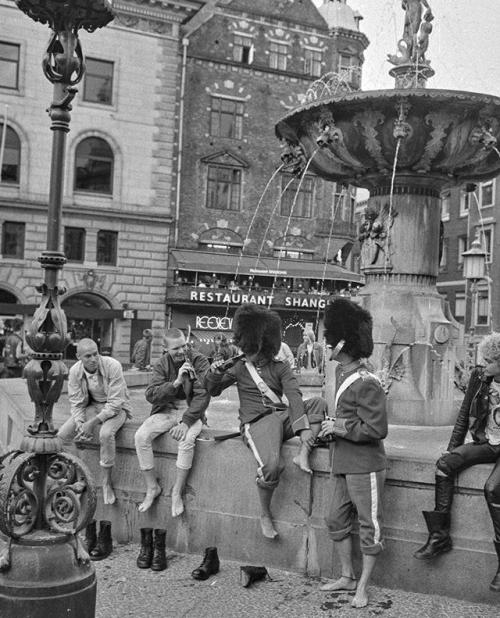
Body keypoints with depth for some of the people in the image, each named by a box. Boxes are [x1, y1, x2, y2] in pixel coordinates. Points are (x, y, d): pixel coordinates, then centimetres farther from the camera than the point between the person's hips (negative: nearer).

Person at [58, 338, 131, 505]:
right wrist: (80, 424, -23)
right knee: (62, 435, -15)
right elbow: (76, 403, -4)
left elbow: (115, 402, -25)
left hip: (115, 408, -5)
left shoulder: (112, 366, -25)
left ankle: (106, 482, -16)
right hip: (91, 406, 5)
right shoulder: (75, 371, -10)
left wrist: (93, 423, -30)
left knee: (106, 433, -35)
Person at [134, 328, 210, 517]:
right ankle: (152, 487, -5)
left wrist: (185, 422, -27)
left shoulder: (200, 361, -9)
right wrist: (176, 382, -25)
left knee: (187, 438, -34)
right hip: (166, 410, 3)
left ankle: (177, 492, -17)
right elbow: (151, 395, -10)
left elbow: (202, 395, -16)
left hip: (191, 411, -3)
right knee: (141, 436, -21)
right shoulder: (162, 364, 1)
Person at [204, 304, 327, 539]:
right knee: (271, 465, -29)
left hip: (281, 417, 2)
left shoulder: (280, 368, 5)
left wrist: (301, 431, -25)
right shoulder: (239, 368, 9)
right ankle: (265, 516, -6)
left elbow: (294, 396, -9)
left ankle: (303, 454, -25)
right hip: (256, 423, -2)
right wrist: (214, 373, -7)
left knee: (318, 403, -17)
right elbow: (212, 390, 18)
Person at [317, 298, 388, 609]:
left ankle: (363, 587, 18)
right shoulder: (342, 373, 8)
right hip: (343, 464, 9)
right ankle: (347, 577, 32)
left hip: (365, 466, -9)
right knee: (337, 520, 17)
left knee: (370, 526, 6)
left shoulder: (367, 383, -20)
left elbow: (377, 429, -22)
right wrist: (334, 425, 4)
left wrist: (340, 428, -16)